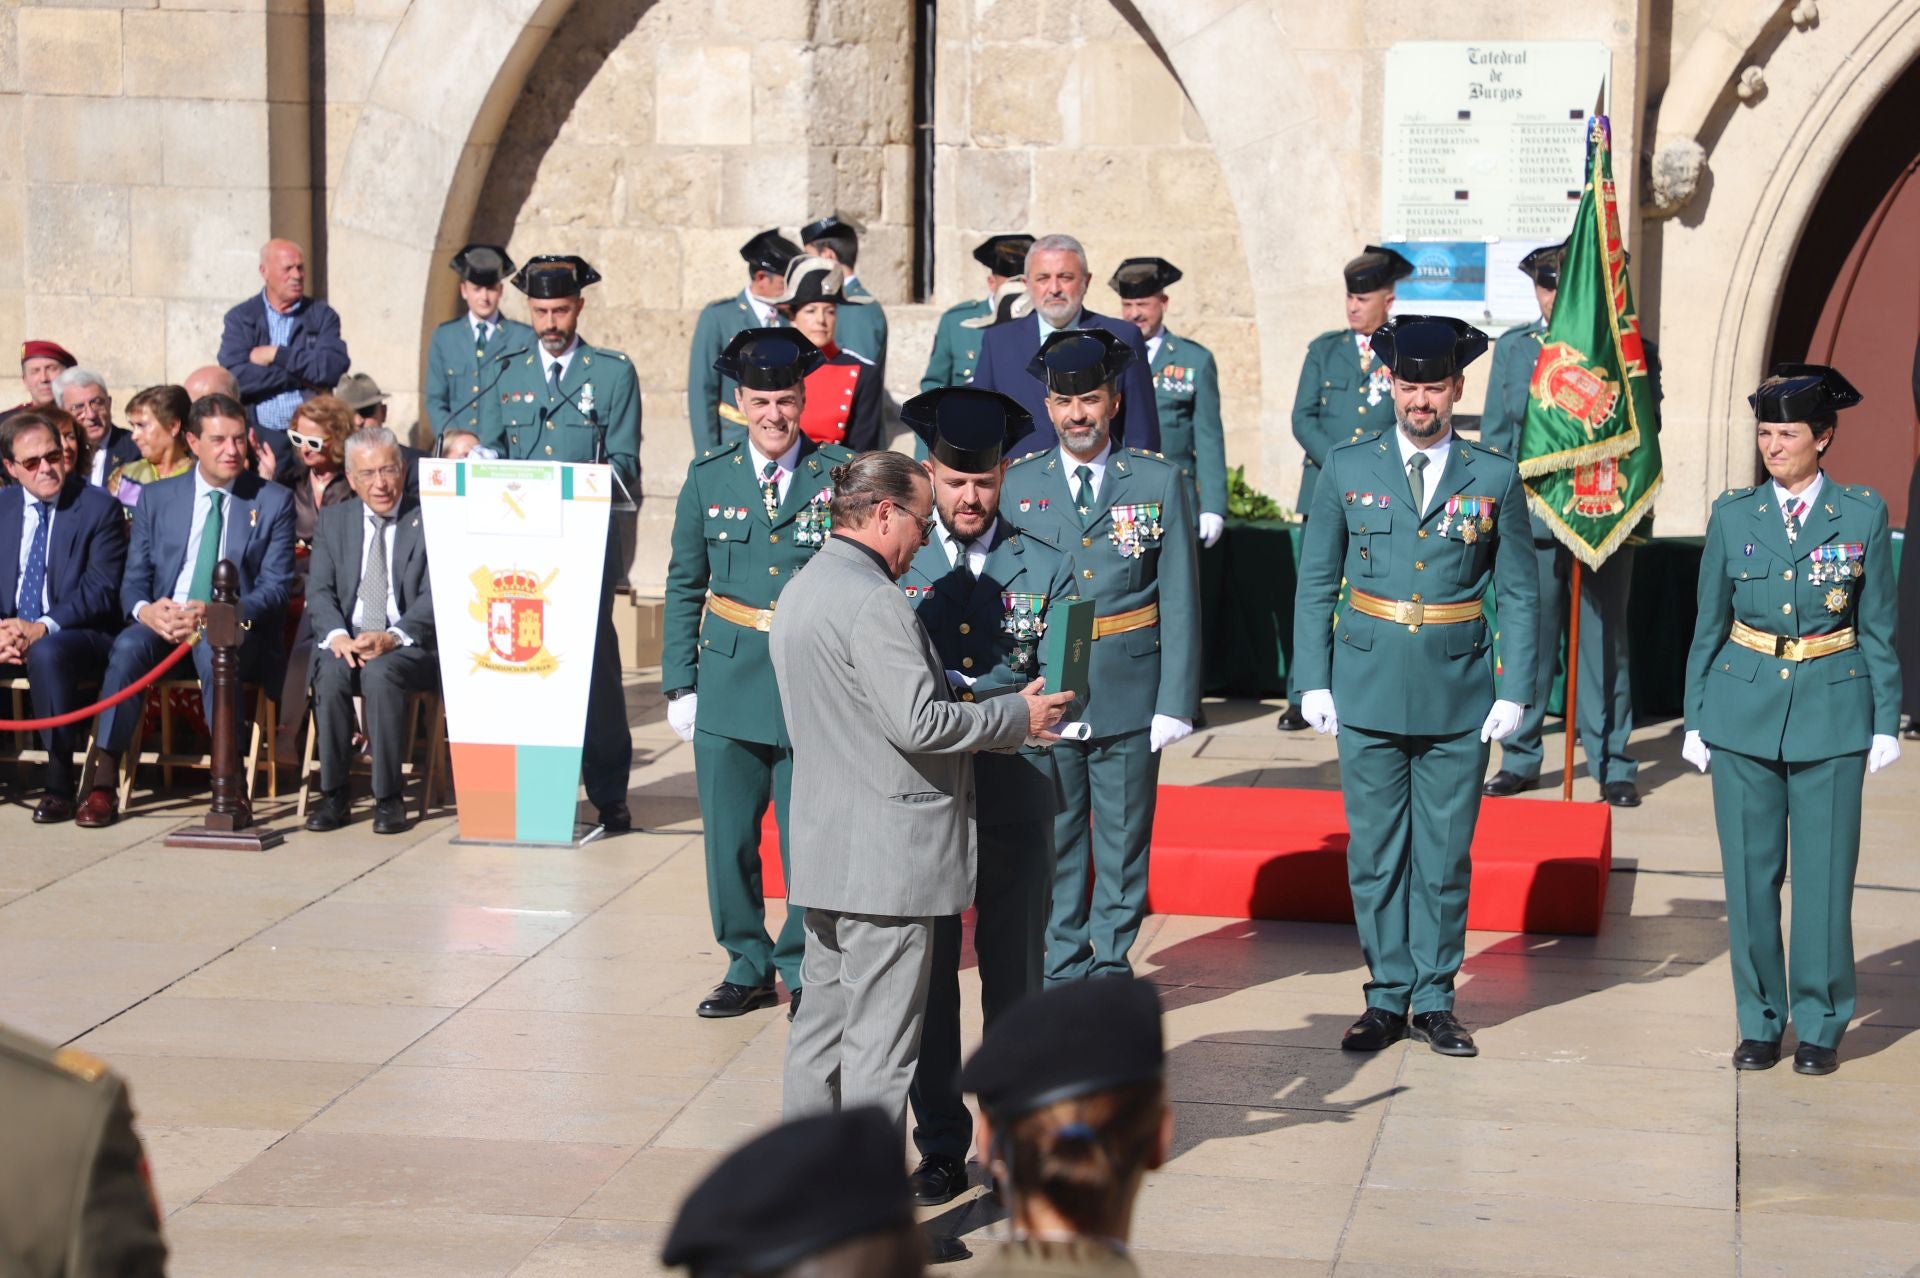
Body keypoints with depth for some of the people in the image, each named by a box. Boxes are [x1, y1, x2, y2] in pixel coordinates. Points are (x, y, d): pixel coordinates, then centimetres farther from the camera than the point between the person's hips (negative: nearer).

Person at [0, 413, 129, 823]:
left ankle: (59, 785, -27)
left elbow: (101, 590, -11)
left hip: (76, 637, -5)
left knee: (47, 653, -38)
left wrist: (42, 629, -24)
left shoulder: (99, 508, -3)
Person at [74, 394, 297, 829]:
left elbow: (276, 588, -2)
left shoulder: (274, 502, 5)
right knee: (127, 646, -31)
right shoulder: (156, 498, 12)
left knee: (215, 651, -37)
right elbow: (133, 580, 10)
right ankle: (102, 782, -32)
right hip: (162, 623, 2)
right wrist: (144, 609, -17)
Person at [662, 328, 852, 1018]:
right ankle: (747, 965, 21)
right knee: (728, 836, 5)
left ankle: (804, 966, 19)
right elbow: (683, 586, 10)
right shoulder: (709, 476, 5)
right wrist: (679, 683, 6)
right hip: (729, 679, 2)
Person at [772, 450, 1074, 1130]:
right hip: (887, 857, -10)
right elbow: (918, 722, -23)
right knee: (881, 1038, -2)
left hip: (822, 845, 10)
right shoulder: (874, 602, -19)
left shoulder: (799, 591, 13)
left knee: (823, 1017, 15)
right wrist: (1017, 715, -10)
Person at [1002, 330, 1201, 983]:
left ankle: (1112, 962, 19)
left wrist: (1176, 701, -6)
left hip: (1130, 691, -1)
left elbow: (1179, 600, -1)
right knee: (1053, 838, 6)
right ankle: (1064, 969, 17)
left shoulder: (1159, 482, 1)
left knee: (1124, 837, 7)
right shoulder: (1017, 484, 4)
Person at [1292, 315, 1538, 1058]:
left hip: (1459, 699, 0)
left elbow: (1518, 594, 5)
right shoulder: (1348, 469, 3)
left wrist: (1515, 692, -2)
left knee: (1444, 856, 5)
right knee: (1375, 855, 5)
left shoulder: (1495, 478, 2)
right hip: (1369, 691, 0)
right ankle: (1386, 998, 15)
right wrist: (1313, 683, 0)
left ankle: (1434, 1001, 15)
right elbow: (1316, 584, 6)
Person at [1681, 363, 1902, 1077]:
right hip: (1743, 709, 2)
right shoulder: (1733, 515, 3)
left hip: (1831, 711, -1)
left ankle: (1820, 1026, 13)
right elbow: (1709, 624, 8)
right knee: (1750, 872, 5)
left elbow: (1879, 628, 4)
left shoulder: (1863, 513, 0)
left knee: (1824, 875, 1)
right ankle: (1759, 1021, 17)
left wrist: (1885, 721, 1)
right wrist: (1694, 719, 6)